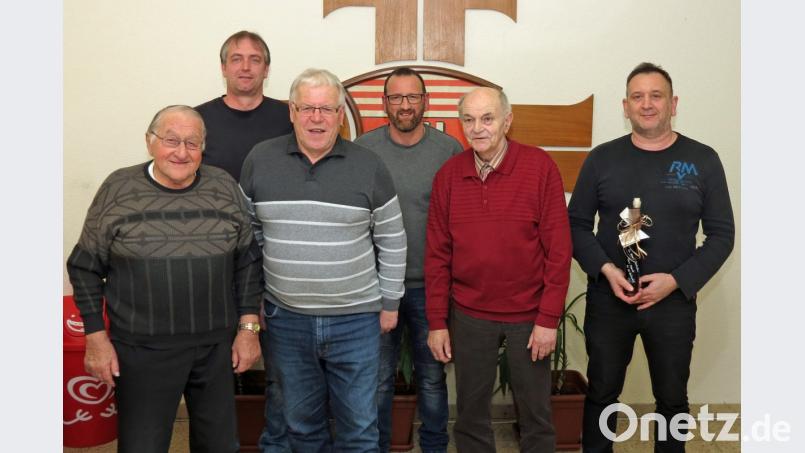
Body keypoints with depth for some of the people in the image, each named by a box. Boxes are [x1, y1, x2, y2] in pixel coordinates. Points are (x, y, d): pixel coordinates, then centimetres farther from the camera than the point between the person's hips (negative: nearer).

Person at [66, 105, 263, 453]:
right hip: (142, 349, -2)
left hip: (217, 346, 2)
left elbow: (247, 261, 4)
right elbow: (86, 268, 2)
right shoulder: (118, 190, -5)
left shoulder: (225, 188, -1)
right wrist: (96, 338, -2)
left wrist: (248, 328, 1)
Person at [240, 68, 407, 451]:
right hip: (286, 318, 2)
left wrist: (390, 302, 3)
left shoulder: (369, 166, -6)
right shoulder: (259, 161, -2)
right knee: (301, 421, 17)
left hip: (356, 319, -1)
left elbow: (392, 240, 1)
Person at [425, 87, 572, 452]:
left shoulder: (540, 167, -9)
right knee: (471, 411, 15)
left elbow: (558, 249, -9)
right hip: (468, 315, 2)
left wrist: (549, 319, -10)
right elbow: (437, 254, 1)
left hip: (529, 314, -2)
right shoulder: (448, 175, -1)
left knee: (535, 412, 14)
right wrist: (437, 322, 0)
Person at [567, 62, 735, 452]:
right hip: (608, 299, 0)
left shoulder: (702, 160, -1)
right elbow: (577, 224, 2)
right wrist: (605, 269, -14)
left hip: (674, 302, 0)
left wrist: (676, 280, -14)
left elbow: (721, 234, -1)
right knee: (602, 393, 13)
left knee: (672, 398, 16)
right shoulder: (602, 158, 0)